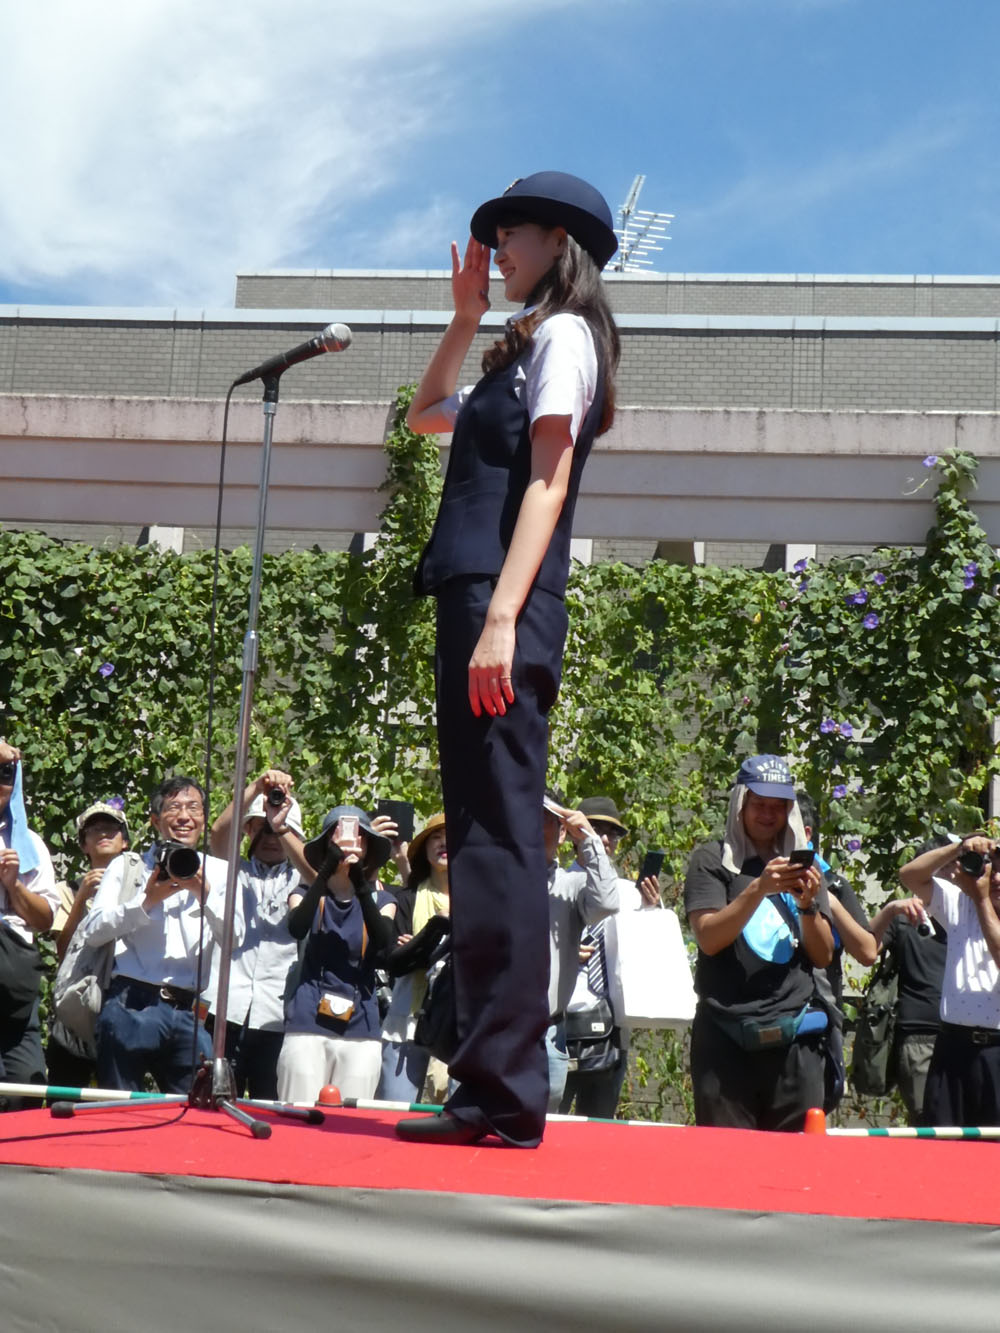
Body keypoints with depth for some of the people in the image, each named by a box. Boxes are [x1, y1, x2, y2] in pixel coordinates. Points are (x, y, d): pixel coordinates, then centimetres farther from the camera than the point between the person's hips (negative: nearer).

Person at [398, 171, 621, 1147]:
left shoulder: (565, 334, 0)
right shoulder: (524, 349, 26)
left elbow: (546, 482, -12)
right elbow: (426, 417, 40)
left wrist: (502, 619, -22)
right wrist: (465, 319, 29)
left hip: (503, 602, -10)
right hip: (472, 598, 10)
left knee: (498, 835, -13)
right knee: (484, 836, 7)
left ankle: (506, 1091, -13)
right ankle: (492, 1086, 10)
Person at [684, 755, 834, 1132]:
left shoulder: (804, 866, 16)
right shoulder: (713, 859, 6)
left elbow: (823, 956, 12)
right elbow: (708, 939, -7)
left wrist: (808, 904, -6)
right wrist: (758, 889, -19)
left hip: (795, 1036, 3)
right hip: (727, 1036, -3)